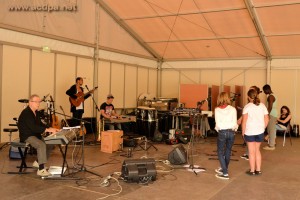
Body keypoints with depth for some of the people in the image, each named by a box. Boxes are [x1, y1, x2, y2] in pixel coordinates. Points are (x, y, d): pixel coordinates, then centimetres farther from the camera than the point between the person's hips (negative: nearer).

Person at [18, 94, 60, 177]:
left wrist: (51, 129, -2)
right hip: (27, 136, -10)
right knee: (42, 145, -31)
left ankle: (37, 162, 17)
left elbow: (40, 124, 15)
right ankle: (41, 170, -30)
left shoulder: (36, 113, 12)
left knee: (50, 143, 4)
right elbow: (33, 127, -28)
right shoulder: (26, 113, -19)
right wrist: (48, 130, -29)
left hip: (35, 135, 10)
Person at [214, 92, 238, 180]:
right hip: (231, 132, 2)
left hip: (222, 132, -2)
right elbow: (234, 122, -6)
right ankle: (224, 169, 34)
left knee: (220, 152, 7)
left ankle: (225, 173, -1)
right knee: (228, 151, 19)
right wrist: (235, 128, 13)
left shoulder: (217, 109, -4)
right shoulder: (233, 109, -3)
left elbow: (217, 123, -8)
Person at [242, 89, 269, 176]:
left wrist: (243, 131, -4)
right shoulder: (262, 106, 2)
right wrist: (262, 128, 15)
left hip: (249, 132, -4)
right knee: (257, 150, 18)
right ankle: (258, 170, 22)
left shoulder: (247, 107, -10)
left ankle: (252, 171, 14)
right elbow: (266, 120, 3)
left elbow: (244, 121, -14)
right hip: (260, 132, 4)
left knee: (252, 152, 6)